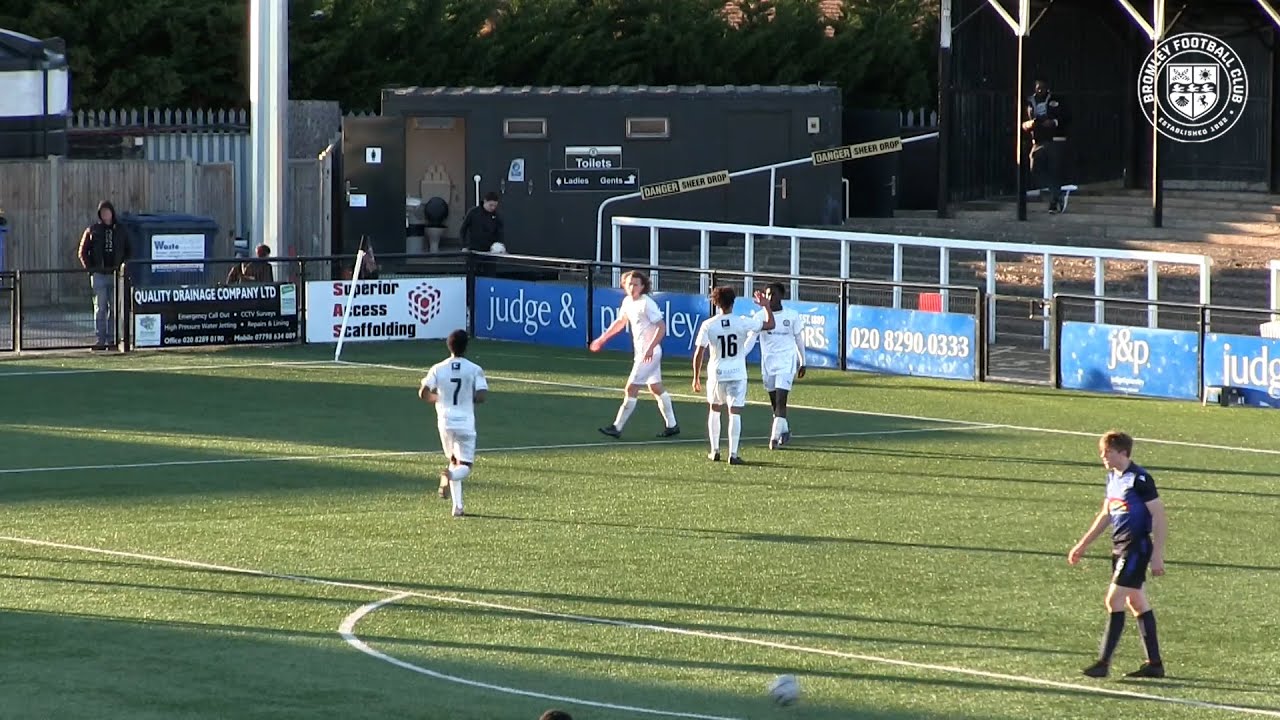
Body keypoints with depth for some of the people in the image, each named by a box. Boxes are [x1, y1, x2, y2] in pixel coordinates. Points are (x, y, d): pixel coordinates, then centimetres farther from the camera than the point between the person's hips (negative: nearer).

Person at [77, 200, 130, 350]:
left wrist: (122, 266, 2)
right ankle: (100, 339, -3)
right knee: (100, 308, -3)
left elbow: (128, 251, 17)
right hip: (99, 275, -2)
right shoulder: (92, 230, 5)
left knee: (114, 309, 3)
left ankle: (111, 339, 8)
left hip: (115, 274, 2)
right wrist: (90, 268, -4)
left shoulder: (121, 231, 10)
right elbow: (82, 252, 7)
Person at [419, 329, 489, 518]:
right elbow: (482, 396, -15)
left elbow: (423, 394, -5)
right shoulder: (474, 370, -4)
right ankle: (450, 475, -34)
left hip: (445, 422, 2)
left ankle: (457, 506, 7)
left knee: (454, 461, 20)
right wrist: (471, 399, 8)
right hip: (466, 423, -2)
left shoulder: (438, 369, 1)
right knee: (465, 467, 4)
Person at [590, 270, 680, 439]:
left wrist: (651, 348, -32)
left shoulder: (647, 303, -19)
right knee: (656, 388, 15)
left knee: (631, 389, -7)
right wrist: (602, 339, 26)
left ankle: (617, 428, -4)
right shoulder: (627, 302, 8)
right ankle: (671, 425, 24)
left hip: (649, 354, -9)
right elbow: (620, 322, 25)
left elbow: (661, 327, -22)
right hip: (641, 353, 9)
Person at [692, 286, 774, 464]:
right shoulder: (743, 322, -7)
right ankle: (733, 454, -7)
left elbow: (699, 353, -6)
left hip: (716, 374, 1)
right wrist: (766, 306, 14)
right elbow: (770, 324, 1)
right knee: (734, 413, -1)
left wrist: (696, 377, 4)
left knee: (714, 410, 20)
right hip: (738, 374, -1)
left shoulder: (708, 325, -6)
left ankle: (715, 451, 21)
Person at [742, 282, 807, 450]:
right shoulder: (760, 316, 1)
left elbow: (799, 340, 9)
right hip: (767, 363, 3)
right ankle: (784, 432, 29)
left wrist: (802, 363, 12)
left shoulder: (792, 316, 0)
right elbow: (751, 339, -4)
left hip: (786, 362, -3)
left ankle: (775, 437, -16)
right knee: (774, 403, 10)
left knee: (780, 401, -14)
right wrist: (740, 357, -17)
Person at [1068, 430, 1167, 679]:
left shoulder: (1140, 479, -15)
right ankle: (1154, 663, 16)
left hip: (1137, 547, -9)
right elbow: (1105, 515, 22)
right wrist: (1083, 544, 22)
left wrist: (1157, 555, -18)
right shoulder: (1113, 477, 11)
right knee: (1137, 602, 11)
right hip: (1120, 546, 9)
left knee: (1114, 600, -11)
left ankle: (1104, 662, -9)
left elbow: (1158, 516, -15)